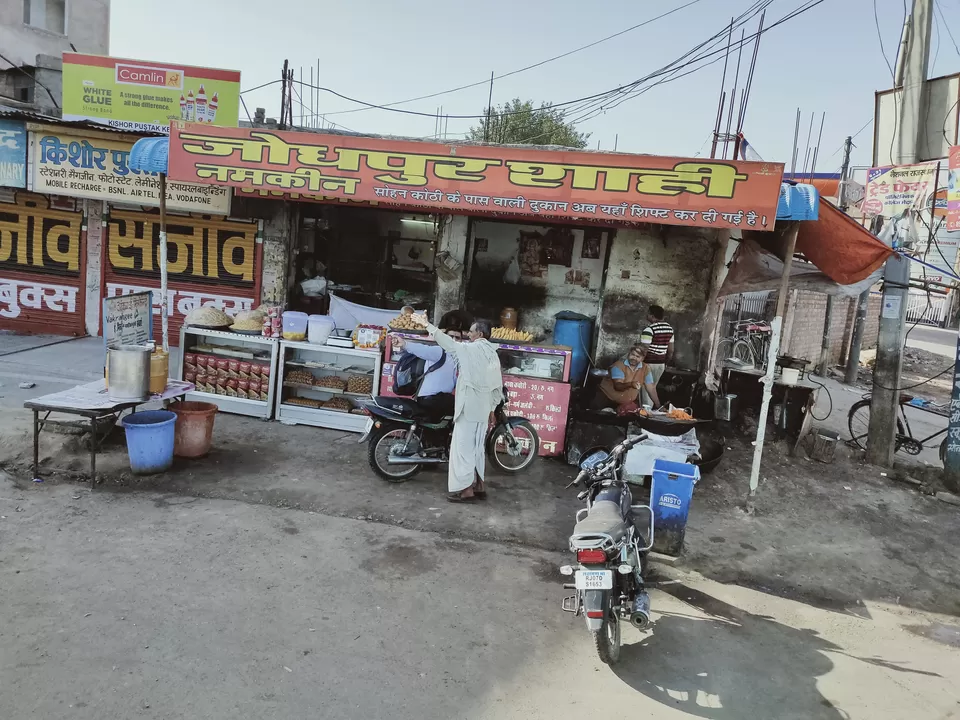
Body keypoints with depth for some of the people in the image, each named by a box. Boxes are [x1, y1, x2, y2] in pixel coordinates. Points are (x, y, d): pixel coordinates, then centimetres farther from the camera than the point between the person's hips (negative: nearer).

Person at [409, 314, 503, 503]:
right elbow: (498, 386, 13)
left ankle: (464, 489, -2)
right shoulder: (492, 354, 12)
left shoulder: (471, 349, -12)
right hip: (483, 409, 9)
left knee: (462, 446, -4)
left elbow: (449, 343, -7)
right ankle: (478, 485, 22)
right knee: (477, 447, 16)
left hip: (469, 406, -9)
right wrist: (491, 407, 20)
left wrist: (427, 325, 0)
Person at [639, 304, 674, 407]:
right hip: (661, 364, 7)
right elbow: (671, 350, 10)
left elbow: (644, 350, -20)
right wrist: (666, 363, 21)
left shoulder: (649, 329, -18)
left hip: (649, 363, -7)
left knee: (645, 390, 2)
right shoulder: (669, 328, 6)